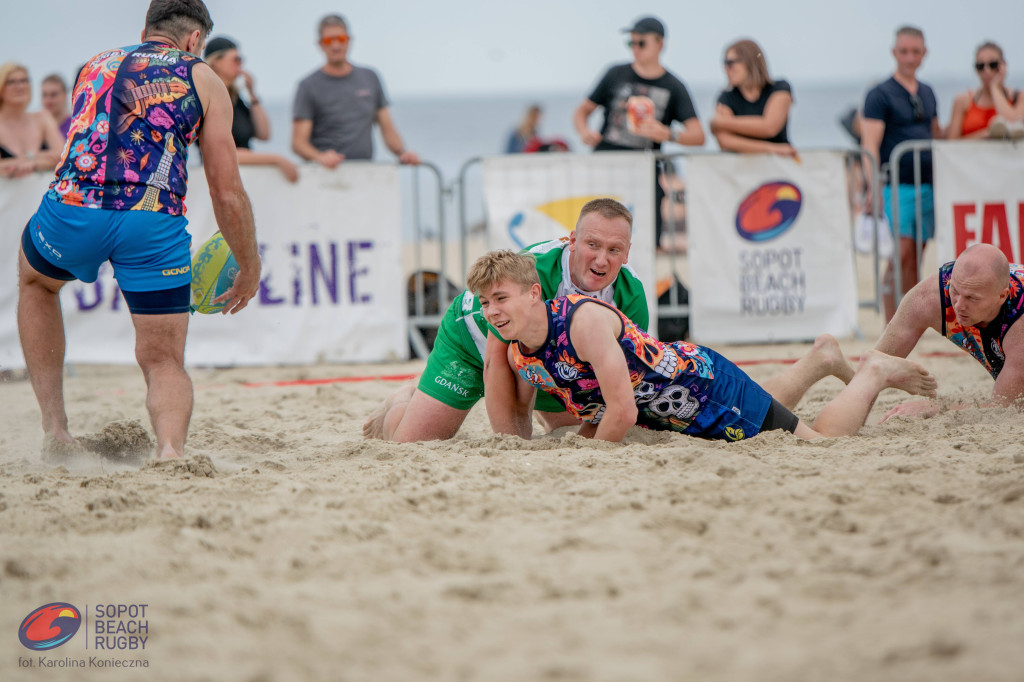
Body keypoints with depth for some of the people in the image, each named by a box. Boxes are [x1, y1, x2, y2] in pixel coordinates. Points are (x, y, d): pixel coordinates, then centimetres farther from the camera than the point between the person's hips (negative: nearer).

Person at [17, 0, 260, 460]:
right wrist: (249, 268, 24)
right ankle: (170, 447, -18)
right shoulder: (203, 81, 17)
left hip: (72, 206, 2)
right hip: (154, 220, -2)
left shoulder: (94, 66, 27)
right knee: (164, 362, 12)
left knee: (35, 281, 35)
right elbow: (227, 193, 12)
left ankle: (55, 430, 26)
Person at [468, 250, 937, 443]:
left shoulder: (584, 320, -33)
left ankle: (874, 374, 24)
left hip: (708, 385, -7)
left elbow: (622, 412, -33)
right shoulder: (517, 356, -9)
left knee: (821, 443, 1)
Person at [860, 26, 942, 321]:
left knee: (916, 257, 5)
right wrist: (874, 186, -21)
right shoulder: (880, 94, -2)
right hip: (897, 184, -6)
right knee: (901, 254, -13)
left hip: (929, 184, 6)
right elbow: (870, 144, -9)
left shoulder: (928, 94, 17)